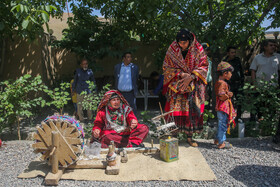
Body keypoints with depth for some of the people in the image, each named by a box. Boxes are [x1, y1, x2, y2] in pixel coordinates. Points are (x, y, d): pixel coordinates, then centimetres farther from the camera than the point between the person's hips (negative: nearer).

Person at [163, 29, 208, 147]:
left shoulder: (198, 49, -3)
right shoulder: (172, 50, -3)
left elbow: (203, 66, -1)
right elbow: (167, 67, 1)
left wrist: (191, 77, -15)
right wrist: (181, 74, -13)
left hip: (193, 84, 0)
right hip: (177, 85, 0)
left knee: (192, 109, -1)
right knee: (177, 109, -5)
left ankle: (189, 136, 10)